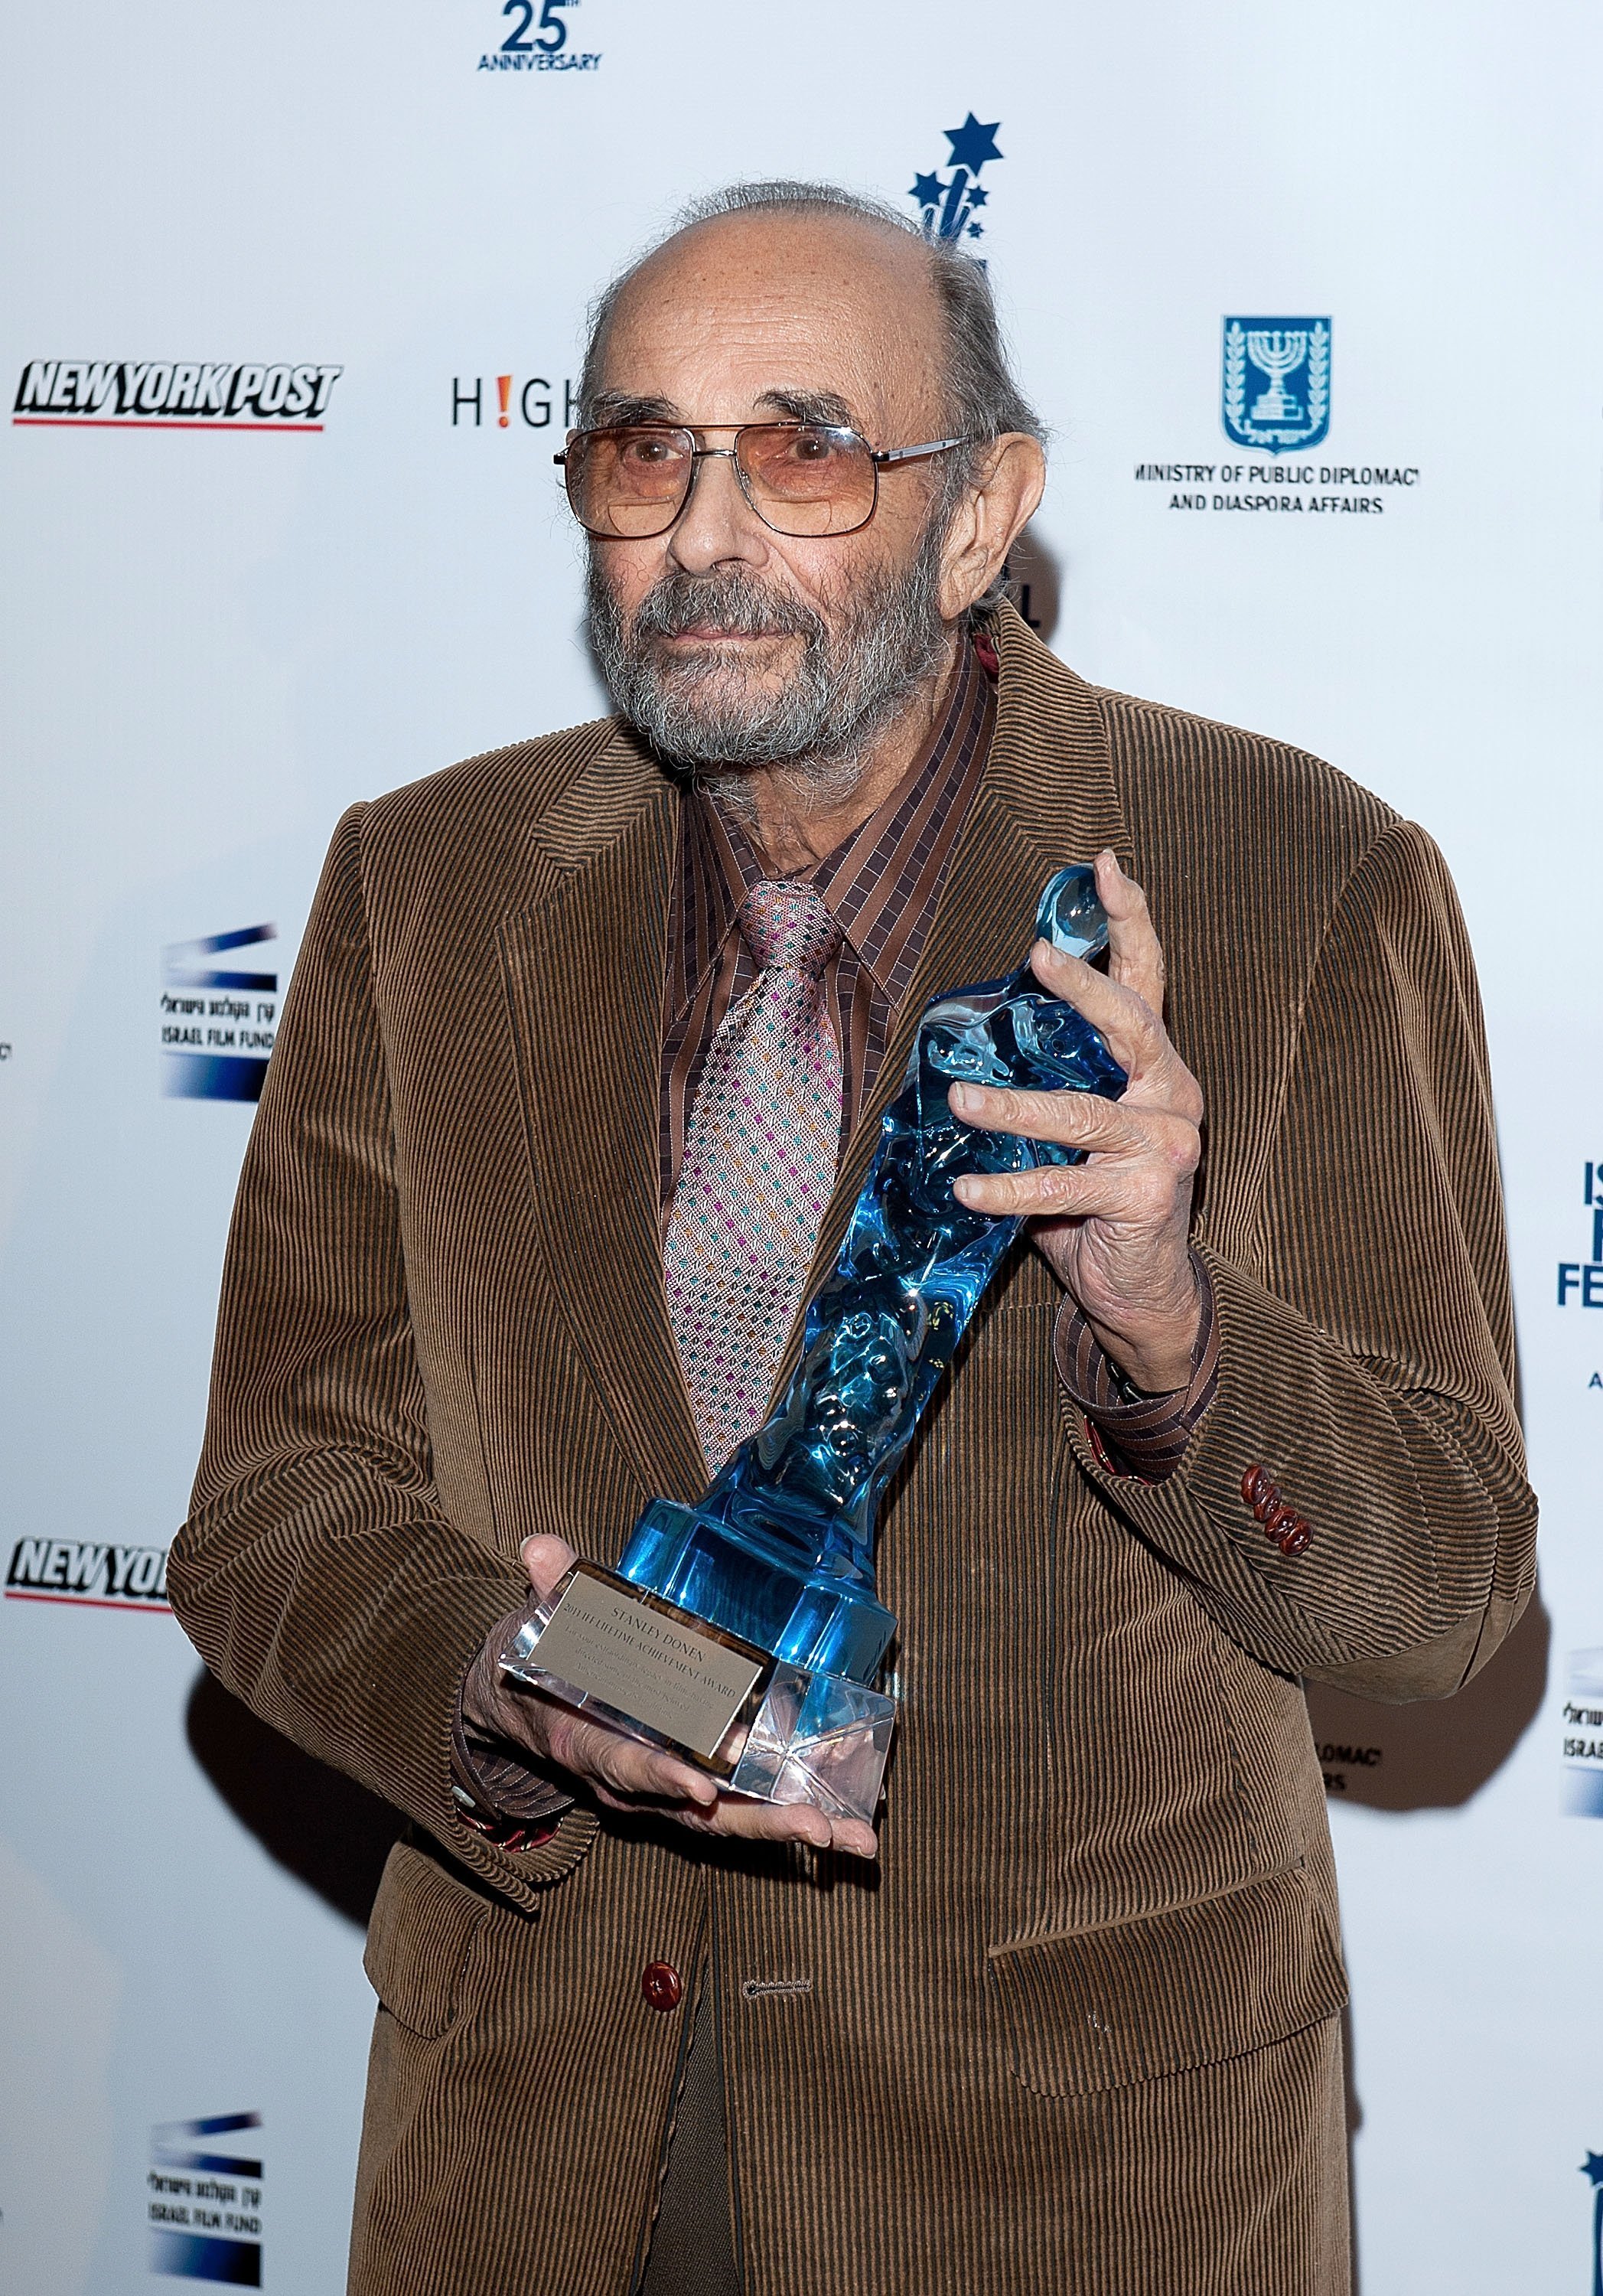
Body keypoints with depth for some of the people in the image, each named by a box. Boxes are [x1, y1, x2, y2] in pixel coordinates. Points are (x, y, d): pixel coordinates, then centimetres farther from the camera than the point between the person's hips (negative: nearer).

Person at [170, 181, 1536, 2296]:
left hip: (1080, 2123, -2)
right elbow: (279, 1509, 0)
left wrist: (1166, 1326, -29)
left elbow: (1444, 1581, -10)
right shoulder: (428, 890, -2)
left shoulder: (1299, 890, -11)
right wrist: (507, 1697, -21)